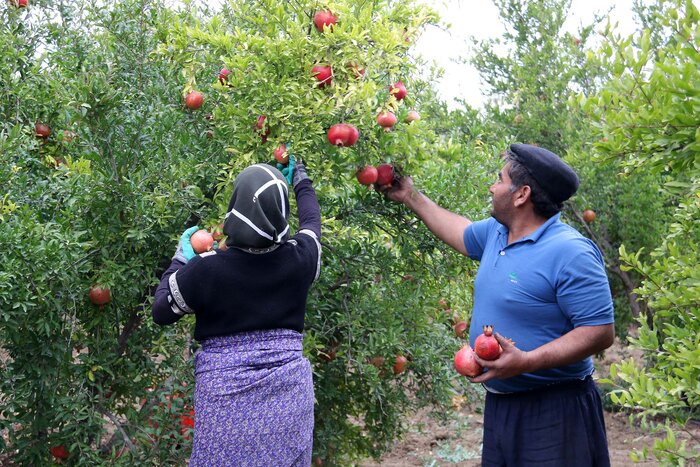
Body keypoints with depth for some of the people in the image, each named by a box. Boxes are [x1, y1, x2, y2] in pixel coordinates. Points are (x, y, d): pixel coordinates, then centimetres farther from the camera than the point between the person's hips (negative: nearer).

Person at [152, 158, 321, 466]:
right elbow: (312, 221, 17)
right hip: (289, 389, 3)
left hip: (225, 394, -2)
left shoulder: (205, 269, -15)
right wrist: (300, 177, 34)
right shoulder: (300, 258, -7)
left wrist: (181, 260, 13)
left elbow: (161, 312, 2)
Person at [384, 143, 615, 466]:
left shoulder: (570, 253, -20)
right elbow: (460, 231, 29)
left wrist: (525, 362, -29)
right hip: (499, 404, 8)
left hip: (554, 412, -8)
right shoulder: (495, 233, 7)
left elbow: (600, 332, -22)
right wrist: (410, 197, 31)